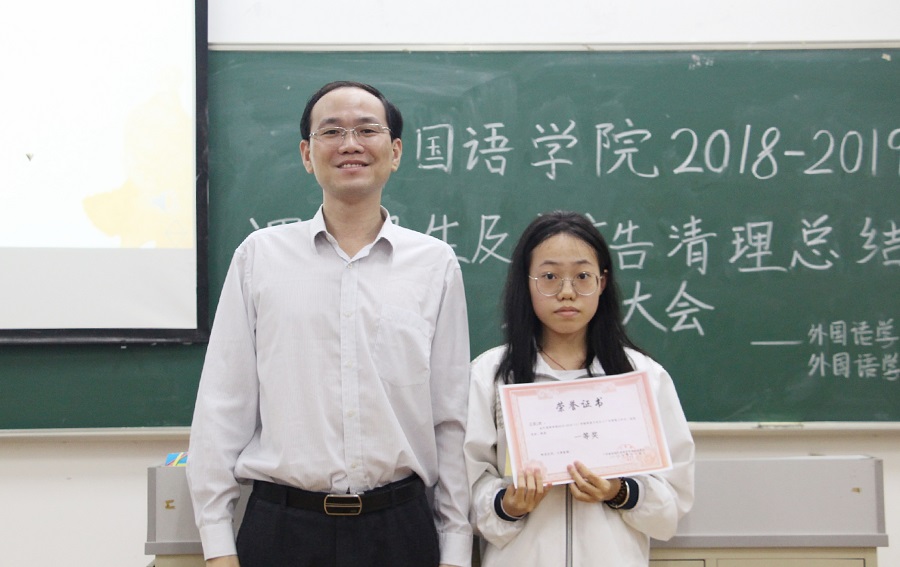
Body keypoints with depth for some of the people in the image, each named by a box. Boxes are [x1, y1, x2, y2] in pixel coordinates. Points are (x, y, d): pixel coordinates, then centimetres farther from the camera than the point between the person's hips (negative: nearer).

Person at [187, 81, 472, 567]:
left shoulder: (436, 264, 3)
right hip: (281, 526, 0)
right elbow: (222, 407, 2)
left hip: (398, 527, 1)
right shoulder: (259, 256, 1)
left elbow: (450, 418, 5)